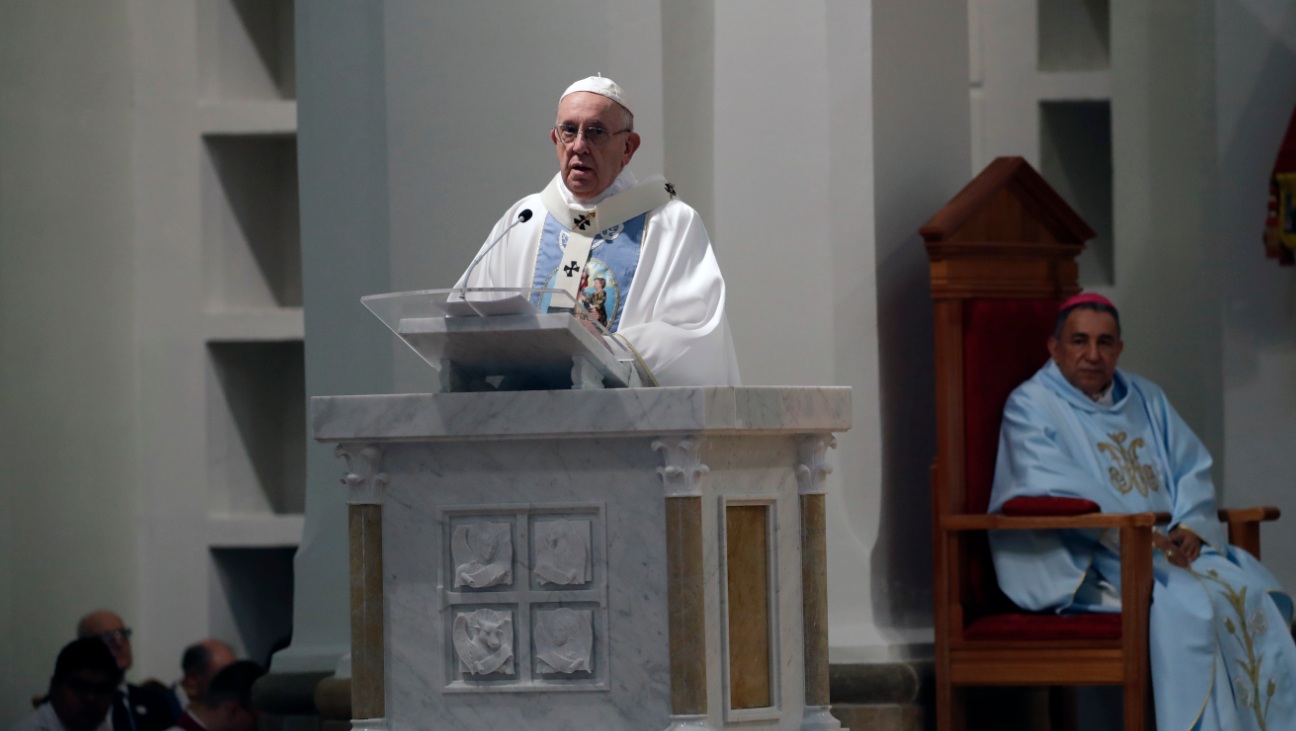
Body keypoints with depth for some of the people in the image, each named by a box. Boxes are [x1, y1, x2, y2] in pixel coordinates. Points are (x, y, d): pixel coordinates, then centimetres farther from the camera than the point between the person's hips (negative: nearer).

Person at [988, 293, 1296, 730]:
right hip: (1085, 565, -6)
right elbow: (1053, 489, -15)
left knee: (1252, 595, -20)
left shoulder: (1144, 399, 21)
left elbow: (1193, 470, 16)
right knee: (1187, 604, -32)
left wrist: (1190, 527, -7)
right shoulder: (1031, 406, -1)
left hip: (1168, 549, 7)